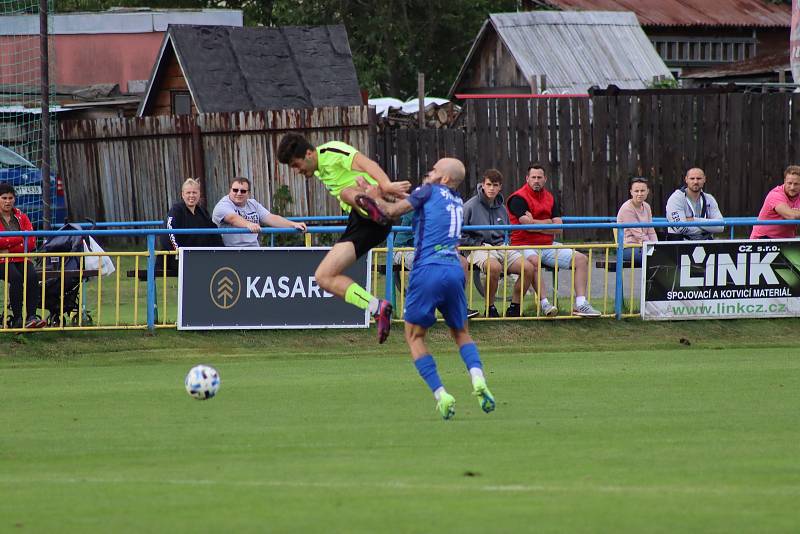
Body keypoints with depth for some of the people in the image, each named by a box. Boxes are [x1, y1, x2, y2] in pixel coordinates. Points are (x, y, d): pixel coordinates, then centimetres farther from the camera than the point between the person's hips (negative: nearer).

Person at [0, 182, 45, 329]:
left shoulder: (22, 218, 16)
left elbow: (31, 243, 6)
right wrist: (21, 237, -8)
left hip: (21, 260, 3)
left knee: (32, 276, -29)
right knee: (16, 278, -33)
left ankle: (31, 315, -32)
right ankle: (17, 318, -31)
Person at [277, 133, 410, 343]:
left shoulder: (332, 152, -6)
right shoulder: (319, 171, 22)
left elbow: (365, 163, -23)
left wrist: (385, 185, -43)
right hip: (358, 223, 9)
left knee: (346, 192, -37)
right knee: (324, 277, 2)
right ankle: (377, 308, -5)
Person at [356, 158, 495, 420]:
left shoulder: (430, 191, 3)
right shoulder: (458, 203, 22)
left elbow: (392, 211, 4)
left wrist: (376, 198, 23)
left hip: (427, 270, -5)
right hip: (454, 269, 5)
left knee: (414, 336, 7)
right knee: (461, 332, 20)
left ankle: (441, 395, -7)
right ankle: (478, 379, -7)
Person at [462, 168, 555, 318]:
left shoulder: (501, 208, 17)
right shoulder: (471, 206, -2)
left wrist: (504, 244, 12)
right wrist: (477, 245, -10)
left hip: (501, 248, 6)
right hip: (480, 248, -6)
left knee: (528, 268, -16)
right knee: (494, 267, -40)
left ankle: (514, 307, -3)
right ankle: (490, 308, -22)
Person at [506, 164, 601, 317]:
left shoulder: (550, 198, 13)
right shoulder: (518, 198, -6)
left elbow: (558, 229, 3)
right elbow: (528, 225, -18)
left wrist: (535, 223, -9)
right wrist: (549, 222, -3)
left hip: (548, 246, 7)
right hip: (525, 246, -7)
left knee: (581, 259, -3)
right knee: (534, 261, -41)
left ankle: (580, 304, -9)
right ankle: (544, 303, -41)